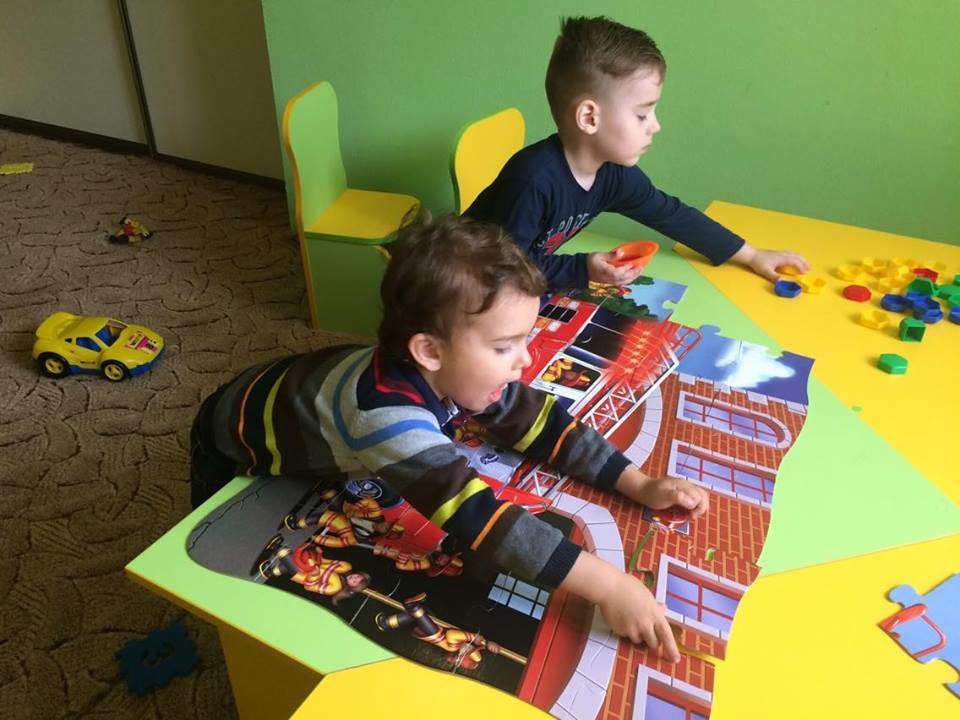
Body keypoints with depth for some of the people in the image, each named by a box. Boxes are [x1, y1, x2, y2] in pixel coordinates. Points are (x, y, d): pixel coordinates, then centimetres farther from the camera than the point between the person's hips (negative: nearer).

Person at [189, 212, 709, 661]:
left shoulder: (456, 370, -25)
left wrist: (638, 485, -24)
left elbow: (539, 423, -16)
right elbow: (476, 516, -56)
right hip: (238, 453, -5)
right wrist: (608, 586, -57)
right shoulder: (387, 414, -48)